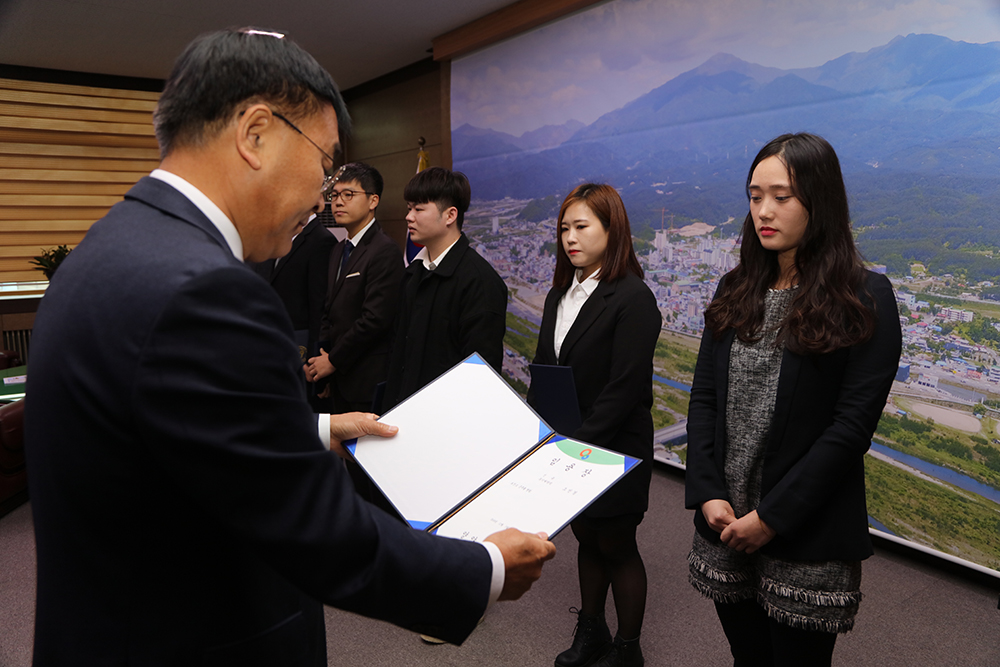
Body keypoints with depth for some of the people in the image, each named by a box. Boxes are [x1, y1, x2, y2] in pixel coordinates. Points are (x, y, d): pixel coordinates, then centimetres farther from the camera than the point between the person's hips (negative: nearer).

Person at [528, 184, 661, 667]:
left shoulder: (632, 297, -16)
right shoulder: (559, 295, 8)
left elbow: (624, 388, -21)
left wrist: (578, 445, -21)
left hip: (612, 450, -6)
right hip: (566, 449, 7)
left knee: (617, 547, 9)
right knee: (586, 538, 20)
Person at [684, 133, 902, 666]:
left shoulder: (866, 300, -8)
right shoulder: (736, 291, 7)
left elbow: (852, 426, -13)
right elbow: (704, 396, 4)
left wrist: (771, 517, -14)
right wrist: (707, 494, -7)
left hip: (808, 536, -4)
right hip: (724, 524, 4)